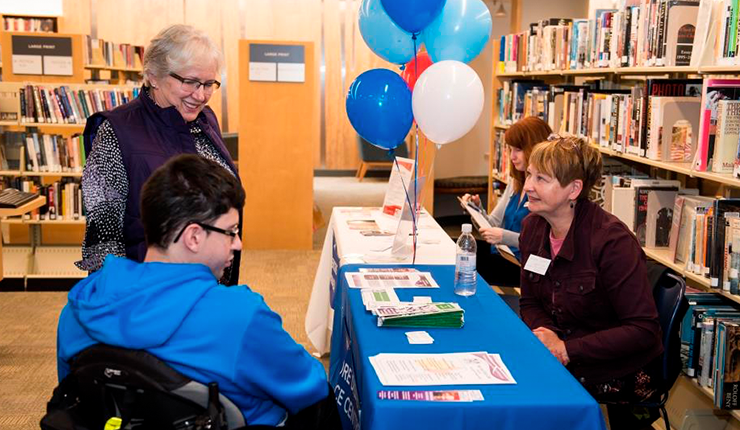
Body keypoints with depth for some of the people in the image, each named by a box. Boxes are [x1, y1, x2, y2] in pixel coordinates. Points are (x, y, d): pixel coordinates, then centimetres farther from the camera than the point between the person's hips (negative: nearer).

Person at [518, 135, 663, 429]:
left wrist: (568, 350, -23)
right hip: (559, 360, 6)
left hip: (619, 374, -6)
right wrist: (545, 333, -12)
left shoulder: (613, 240, -22)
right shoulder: (533, 227, 0)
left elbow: (643, 330, -21)